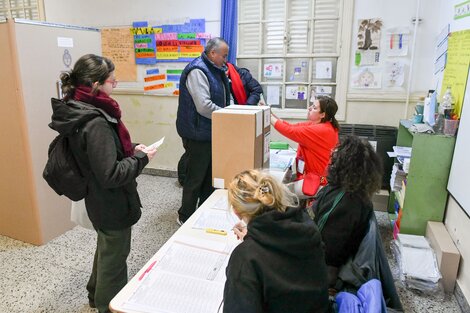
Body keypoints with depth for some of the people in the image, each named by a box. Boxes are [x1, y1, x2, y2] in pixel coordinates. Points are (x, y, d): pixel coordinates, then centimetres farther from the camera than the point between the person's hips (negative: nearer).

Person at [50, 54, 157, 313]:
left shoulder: (79, 110, -1)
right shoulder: (95, 123, -30)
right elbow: (111, 175, -30)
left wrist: (131, 149, 1)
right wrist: (141, 159, -18)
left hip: (99, 201, 10)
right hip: (112, 204, -10)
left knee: (105, 248, 30)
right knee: (114, 256, 12)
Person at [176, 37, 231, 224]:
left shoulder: (215, 71, 14)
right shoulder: (197, 71, -18)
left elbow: (222, 98, 22)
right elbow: (204, 106, -28)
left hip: (211, 133, 10)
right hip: (198, 134, -10)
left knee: (210, 175, 18)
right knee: (196, 177, 2)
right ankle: (185, 217, 20)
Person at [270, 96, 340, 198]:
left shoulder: (322, 130, -24)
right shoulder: (316, 124, 5)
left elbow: (290, 131, -26)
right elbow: (292, 127, 0)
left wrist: (269, 116, -18)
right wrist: (270, 113, -5)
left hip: (317, 180, -9)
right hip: (311, 174, 9)